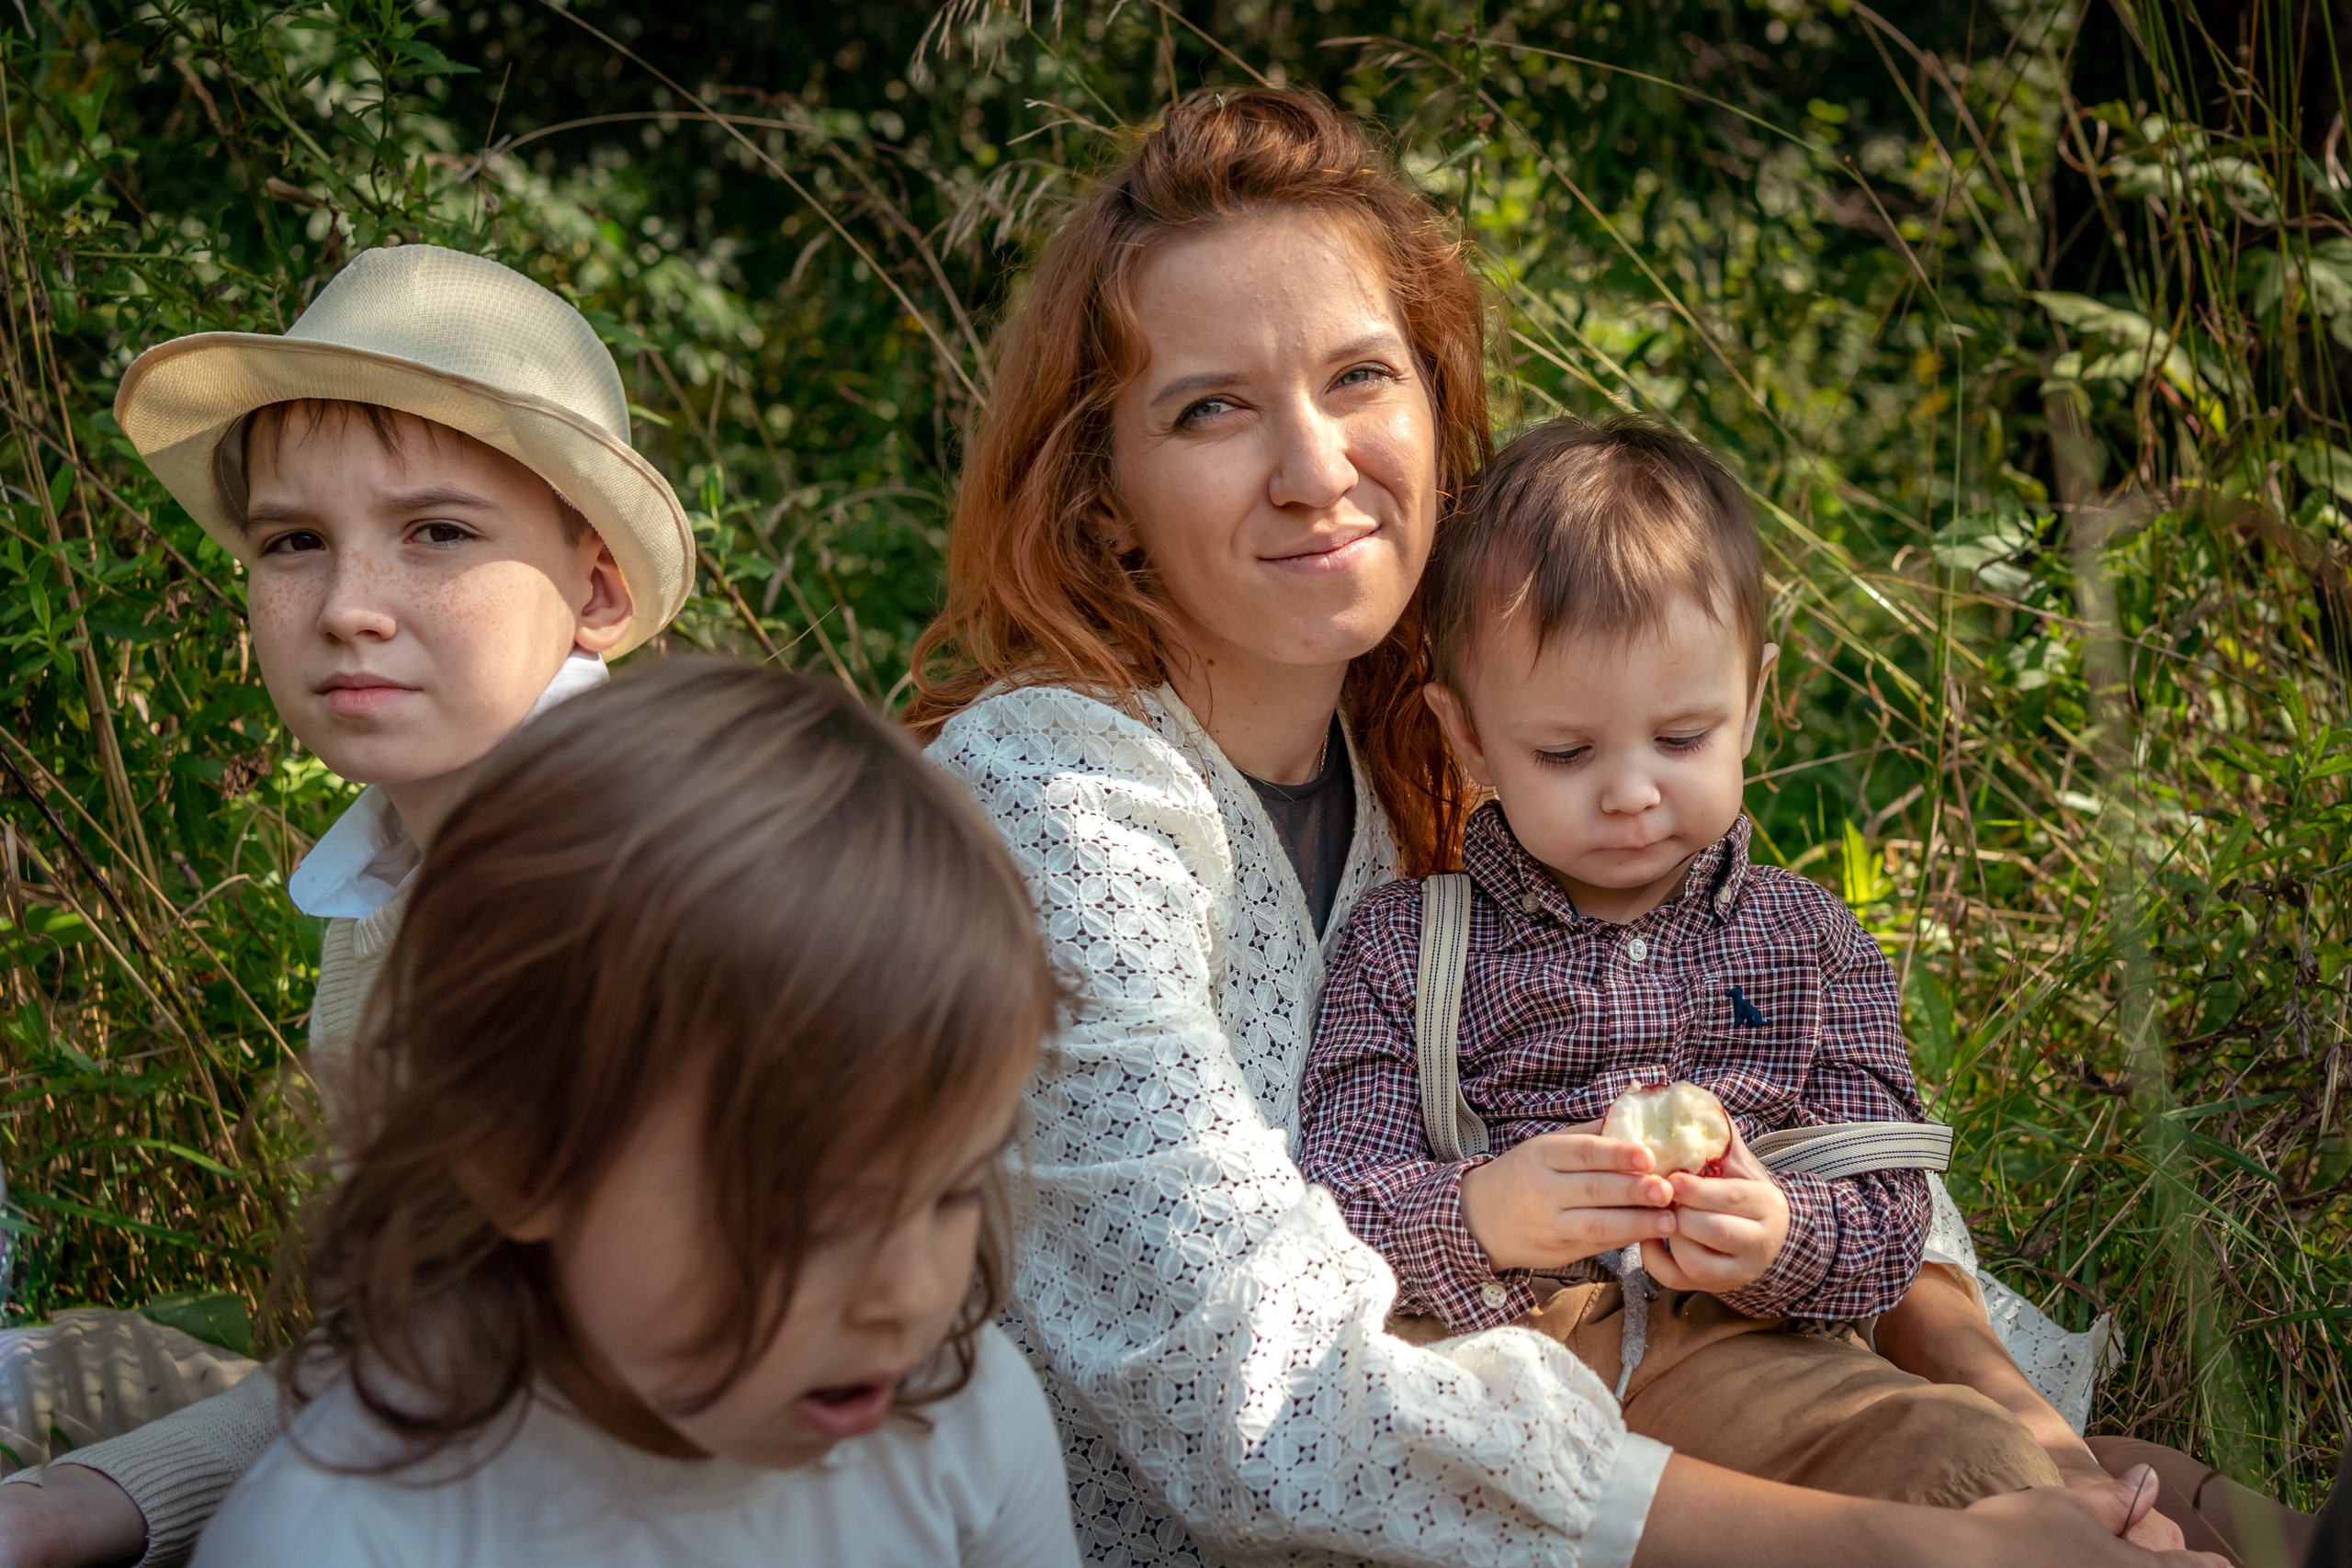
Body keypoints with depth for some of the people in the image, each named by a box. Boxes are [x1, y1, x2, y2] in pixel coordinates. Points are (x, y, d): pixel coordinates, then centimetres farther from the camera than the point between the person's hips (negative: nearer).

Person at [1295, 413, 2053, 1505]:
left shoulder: (1810, 944, 14)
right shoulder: (1400, 949, 9)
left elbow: (1888, 1221, 8)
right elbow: (1330, 1207, 0)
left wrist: (1779, 1239, -17)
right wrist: (1474, 1218, -24)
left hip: (1734, 1351, 0)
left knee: (1973, 1462, -28)